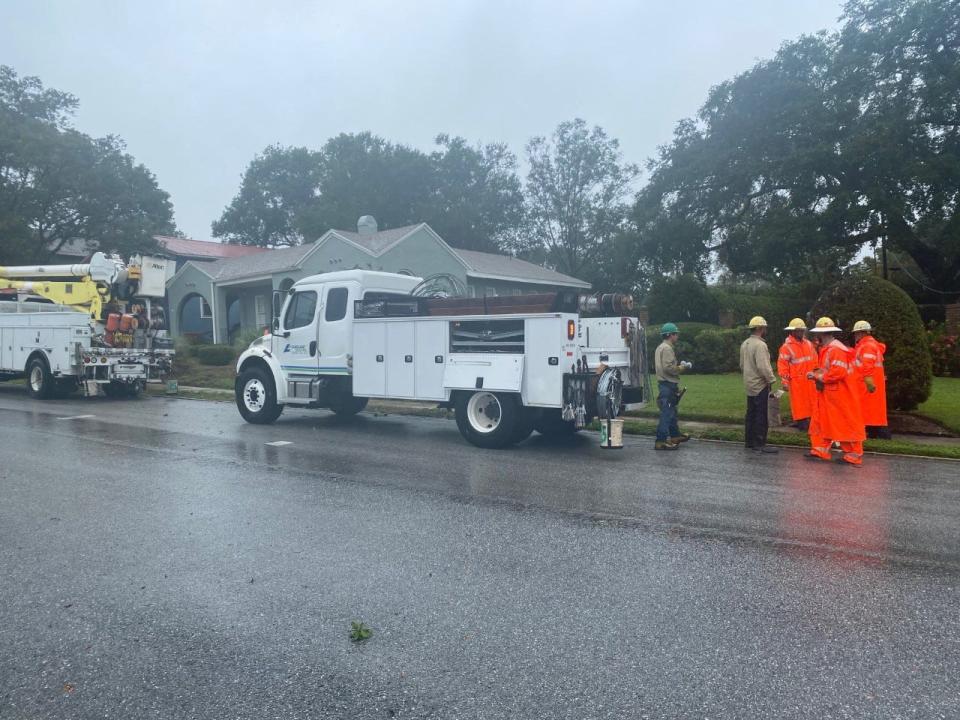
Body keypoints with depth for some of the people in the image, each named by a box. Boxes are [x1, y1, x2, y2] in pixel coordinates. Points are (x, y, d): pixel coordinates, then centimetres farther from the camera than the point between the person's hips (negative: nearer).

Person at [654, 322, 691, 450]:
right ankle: (661, 441, -10)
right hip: (668, 385, -11)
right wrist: (683, 367, -10)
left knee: (671, 411, 20)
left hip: (665, 383, 11)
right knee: (667, 413, -10)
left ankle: (675, 435, 32)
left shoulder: (661, 348, 17)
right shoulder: (667, 348, -15)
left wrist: (679, 365, 15)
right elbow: (669, 368, -23)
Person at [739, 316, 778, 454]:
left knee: (751, 414, 14)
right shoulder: (760, 345, -19)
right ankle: (759, 444, 1)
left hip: (749, 385, 9)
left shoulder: (745, 344, 10)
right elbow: (763, 366, -24)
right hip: (760, 385, -9)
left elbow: (742, 365, 17)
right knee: (762, 416, -2)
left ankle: (749, 441, 20)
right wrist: (772, 380, -15)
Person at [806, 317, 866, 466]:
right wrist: (816, 373, 3)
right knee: (821, 421, 11)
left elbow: (838, 372, -27)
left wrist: (819, 376, -18)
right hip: (827, 395, 11)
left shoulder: (836, 349, -20)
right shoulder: (826, 349, 13)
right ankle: (820, 451, 17)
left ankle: (853, 455, 7)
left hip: (839, 394, -11)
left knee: (846, 424, -1)